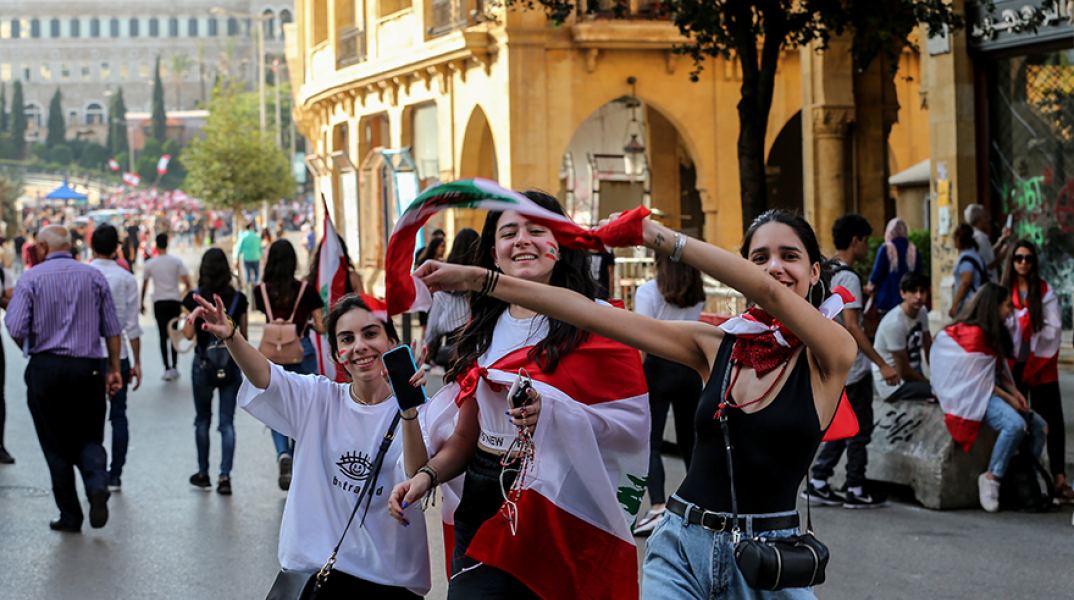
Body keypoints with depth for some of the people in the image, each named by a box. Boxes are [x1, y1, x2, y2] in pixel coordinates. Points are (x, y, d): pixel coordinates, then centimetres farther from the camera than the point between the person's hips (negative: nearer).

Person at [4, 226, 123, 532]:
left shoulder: (31, 278, -4)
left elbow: (16, 329, -10)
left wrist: (30, 348, 11)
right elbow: (112, 329, 5)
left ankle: (70, 516, 10)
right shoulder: (94, 276, 5)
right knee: (89, 438, 13)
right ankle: (98, 486, -15)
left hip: (46, 368, -2)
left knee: (56, 446, 8)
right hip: (88, 368, 2)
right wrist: (114, 369, 11)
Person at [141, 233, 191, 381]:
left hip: (159, 303, -1)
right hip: (175, 301, 1)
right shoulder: (176, 261, 0)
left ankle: (167, 369, -6)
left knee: (163, 336, 0)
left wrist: (142, 303, 15)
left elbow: (144, 286, 4)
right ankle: (174, 367, 9)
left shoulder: (149, 264, 0)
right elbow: (187, 282, -4)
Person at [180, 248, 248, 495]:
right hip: (231, 364, 1)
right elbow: (244, 335, 5)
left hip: (204, 363, -1)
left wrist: (188, 319, 3)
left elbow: (188, 334, -9)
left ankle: (203, 474, 21)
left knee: (203, 420, 14)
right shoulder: (238, 298, -2)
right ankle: (225, 477, -6)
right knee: (227, 422, 3)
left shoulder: (195, 298, -8)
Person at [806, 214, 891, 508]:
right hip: (853, 368, -9)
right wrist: (882, 364, -24)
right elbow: (852, 326, -24)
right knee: (859, 429, 1)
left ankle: (818, 483, 13)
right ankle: (856, 491, 7)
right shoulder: (848, 278, -18)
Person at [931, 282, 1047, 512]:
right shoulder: (972, 333, -16)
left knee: (1037, 425, -3)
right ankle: (991, 478, -21)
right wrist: (1008, 398, -13)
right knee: (1015, 424, -32)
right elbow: (977, 379, -17)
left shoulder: (994, 333, 15)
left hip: (992, 392, 10)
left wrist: (1014, 392, 0)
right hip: (972, 395, -10)